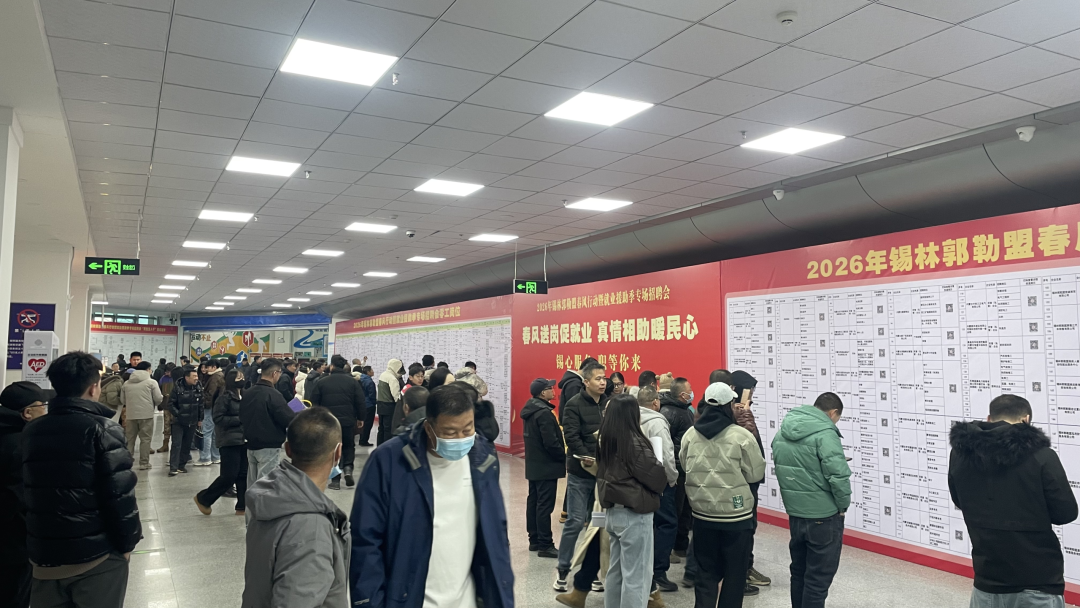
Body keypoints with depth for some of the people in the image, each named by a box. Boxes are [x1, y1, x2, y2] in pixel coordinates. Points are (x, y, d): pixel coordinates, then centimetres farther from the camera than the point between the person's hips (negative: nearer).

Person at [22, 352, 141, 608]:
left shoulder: (31, 431, 6)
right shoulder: (103, 429, -13)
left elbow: (28, 493, 12)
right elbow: (119, 494, -18)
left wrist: (39, 543, 19)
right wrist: (127, 541, -5)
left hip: (44, 554, 5)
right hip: (97, 554, -5)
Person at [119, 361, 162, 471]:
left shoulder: (126, 383, 8)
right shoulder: (151, 382, -4)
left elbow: (122, 400, 11)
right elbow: (158, 399, -6)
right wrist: (153, 405, 15)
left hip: (130, 415, 3)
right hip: (146, 414, -3)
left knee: (129, 439, 13)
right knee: (145, 439, 4)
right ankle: (144, 463, 5)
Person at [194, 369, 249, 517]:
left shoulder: (244, 396, 12)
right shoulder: (225, 398, -9)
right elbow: (218, 418, -15)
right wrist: (239, 419, -17)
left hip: (243, 440, 7)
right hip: (229, 442, -7)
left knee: (243, 475, 7)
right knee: (228, 476, -5)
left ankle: (242, 506, 15)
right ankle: (203, 498, 14)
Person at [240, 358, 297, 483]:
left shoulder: (247, 393, 6)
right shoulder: (273, 394, -19)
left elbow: (242, 418, 16)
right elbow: (289, 420, -20)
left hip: (251, 445, 8)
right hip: (269, 447, -8)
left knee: (253, 484, 16)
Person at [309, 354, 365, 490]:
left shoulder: (321, 382, -2)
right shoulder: (352, 382, -2)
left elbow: (314, 403, 1)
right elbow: (360, 402, -2)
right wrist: (360, 418, 11)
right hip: (348, 421, 1)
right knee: (348, 446, 19)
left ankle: (335, 480, 7)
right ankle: (348, 467, -4)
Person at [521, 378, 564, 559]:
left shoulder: (530, 409, 9)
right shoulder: (544, 412, -21)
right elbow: (551, 443, -23)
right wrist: (565, 457, -10)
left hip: (533, 465, 10)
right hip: (547, 466, -10)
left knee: (533, 501, 14)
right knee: (545, 505, -5)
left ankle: (534, 540, 23)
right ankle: (545, 545, -1)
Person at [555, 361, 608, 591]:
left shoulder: (609, 404, 8)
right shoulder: (574, 404, -8)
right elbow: (571, 436, -16)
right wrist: (586, 456, -25)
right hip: (580, 471, -5)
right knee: (575, 521, -1)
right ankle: (562, 569, 12)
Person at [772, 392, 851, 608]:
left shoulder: (783, 431, 7)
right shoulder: (825, 434, -18)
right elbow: (838, 475, -23)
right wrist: (843, 505, -8)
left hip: (795, 513, 7)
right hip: (823, 516, -7)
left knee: (799, 571, 20)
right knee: (818, 577, 3)